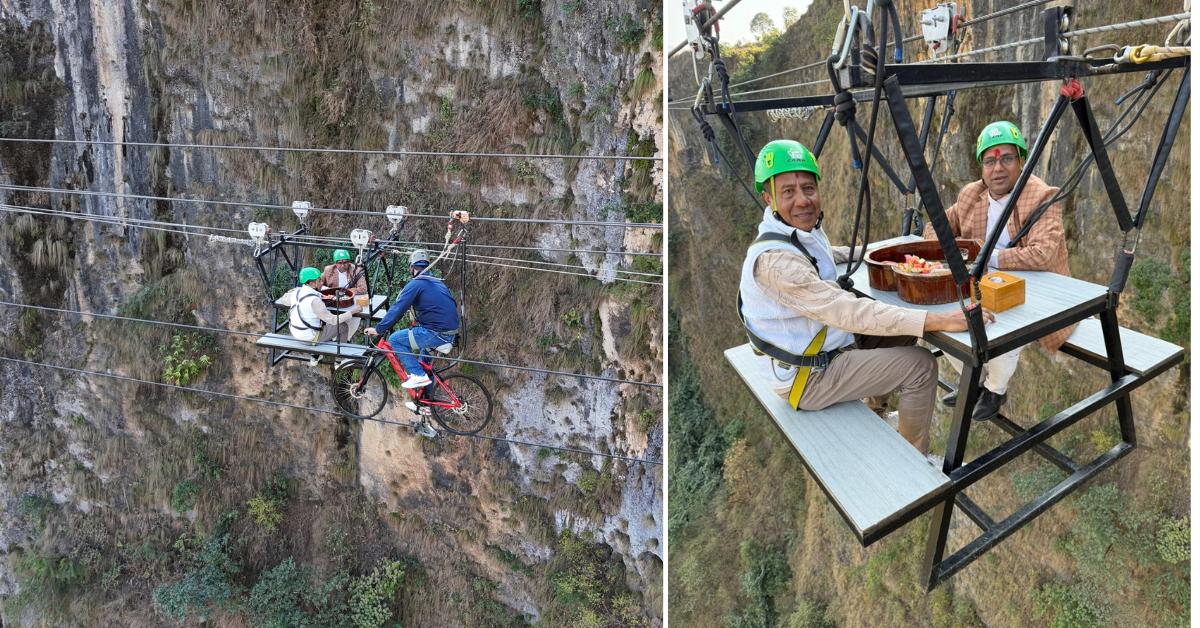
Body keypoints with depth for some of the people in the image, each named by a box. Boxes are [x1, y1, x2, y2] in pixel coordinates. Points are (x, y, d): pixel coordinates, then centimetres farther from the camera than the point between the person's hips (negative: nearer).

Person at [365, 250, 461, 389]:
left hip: (437, 334, -9)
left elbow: (397, 309, -11)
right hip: (451, 333, 9)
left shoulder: (415, 284, -7)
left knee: (394, 339, 0)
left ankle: (417, 375, -5)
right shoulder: (438, 282, 18)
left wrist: (378, 329, -5)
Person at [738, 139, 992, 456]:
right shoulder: (773, 258, -31)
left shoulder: (804, 230, 0)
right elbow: (845, 310, -37)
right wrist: (936, 320, -38)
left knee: (903, 336, 19)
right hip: (807, 376, -9)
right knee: (921, 365, -8)